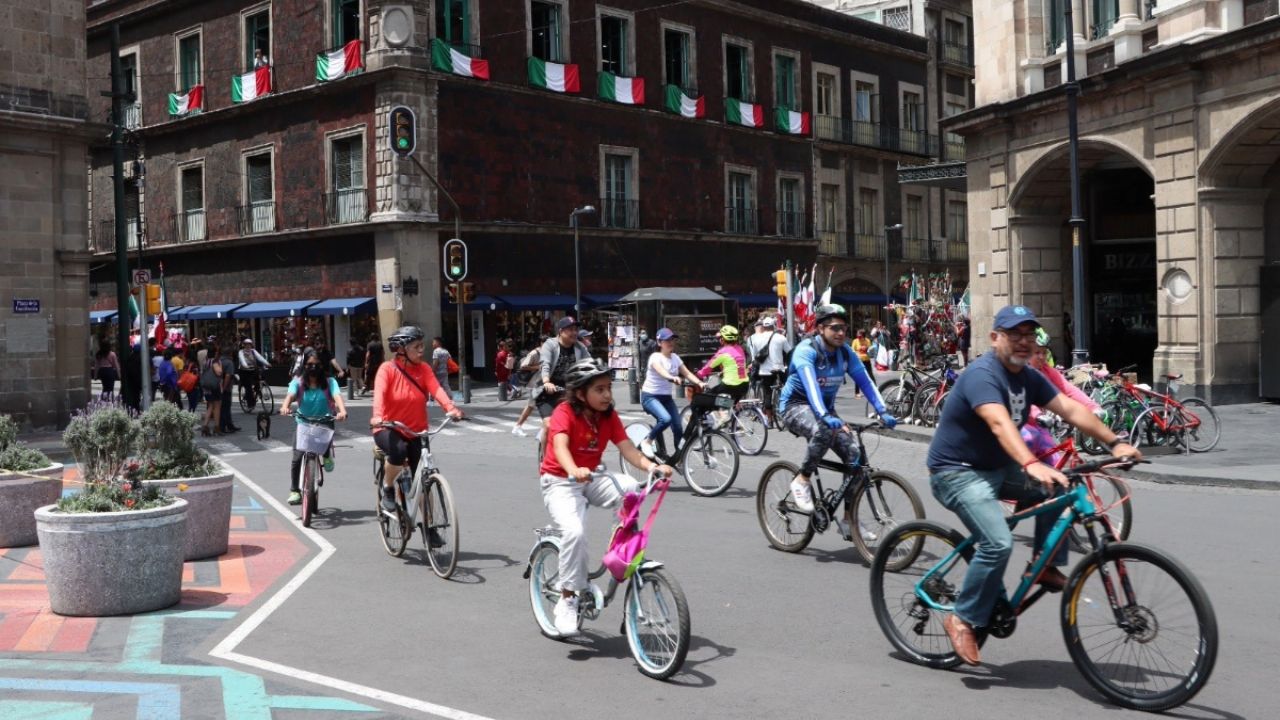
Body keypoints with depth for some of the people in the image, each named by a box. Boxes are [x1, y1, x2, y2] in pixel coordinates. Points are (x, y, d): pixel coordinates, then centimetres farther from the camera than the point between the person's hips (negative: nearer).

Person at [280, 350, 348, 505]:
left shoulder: (329, 382, -4)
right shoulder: (298, 382, -2)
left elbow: (337, 396, -21)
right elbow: (290, 395, -21)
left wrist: (342, 411, -43)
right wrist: (285, 407, -44)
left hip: (324, 422, -1)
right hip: (303, 423, 1)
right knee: (297, 457, -11)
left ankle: (327, 454, -3)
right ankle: (294, 491, 5)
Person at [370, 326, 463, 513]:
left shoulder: (424, 368, -2)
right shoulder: (387, 369, -11)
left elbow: (436, 389, -18)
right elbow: (379, 393, -27)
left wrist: (451, 408, -38)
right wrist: (377, 416, -47)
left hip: (415, 433, 3)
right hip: (388, 430, -3)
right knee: (399, 451, -36)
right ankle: (387, 487, -6)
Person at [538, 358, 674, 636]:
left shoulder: (609, 416, -1)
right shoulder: (565, 413, -17)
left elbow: (628, 449, -11)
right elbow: (560, 446, -34)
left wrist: (653, 467, -30)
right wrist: (574, 471, -55)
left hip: (591, 479, 5)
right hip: (559, 481, -5)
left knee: (632, 490, -24)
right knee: (575, 531, -30)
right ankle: (567, 600, -15)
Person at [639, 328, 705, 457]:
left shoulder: (675, 358, 4)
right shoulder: (655, 357, -16)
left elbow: (687, 373, -2)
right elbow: (661, 371, -38)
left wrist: (699, 383, -22)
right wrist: (672, 377, -59)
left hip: (666, 397, 7)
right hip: (650, 396, -7)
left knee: (678, 429, -2)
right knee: (666, 419, -32)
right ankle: (647, 442, -9)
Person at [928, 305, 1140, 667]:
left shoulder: (1029, 377, 5)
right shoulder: (982, 375, -23)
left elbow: (1071, 409, -2)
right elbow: (1000, 423, -39)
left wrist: (1115, 442, -12)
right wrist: (1032, 466, -53)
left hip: (995, 467, 9)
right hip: (957, 472, -9)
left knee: (1054, 488, -7)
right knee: (998, 542, -24)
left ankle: (1046, 567, 6)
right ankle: (962, 619, -9)